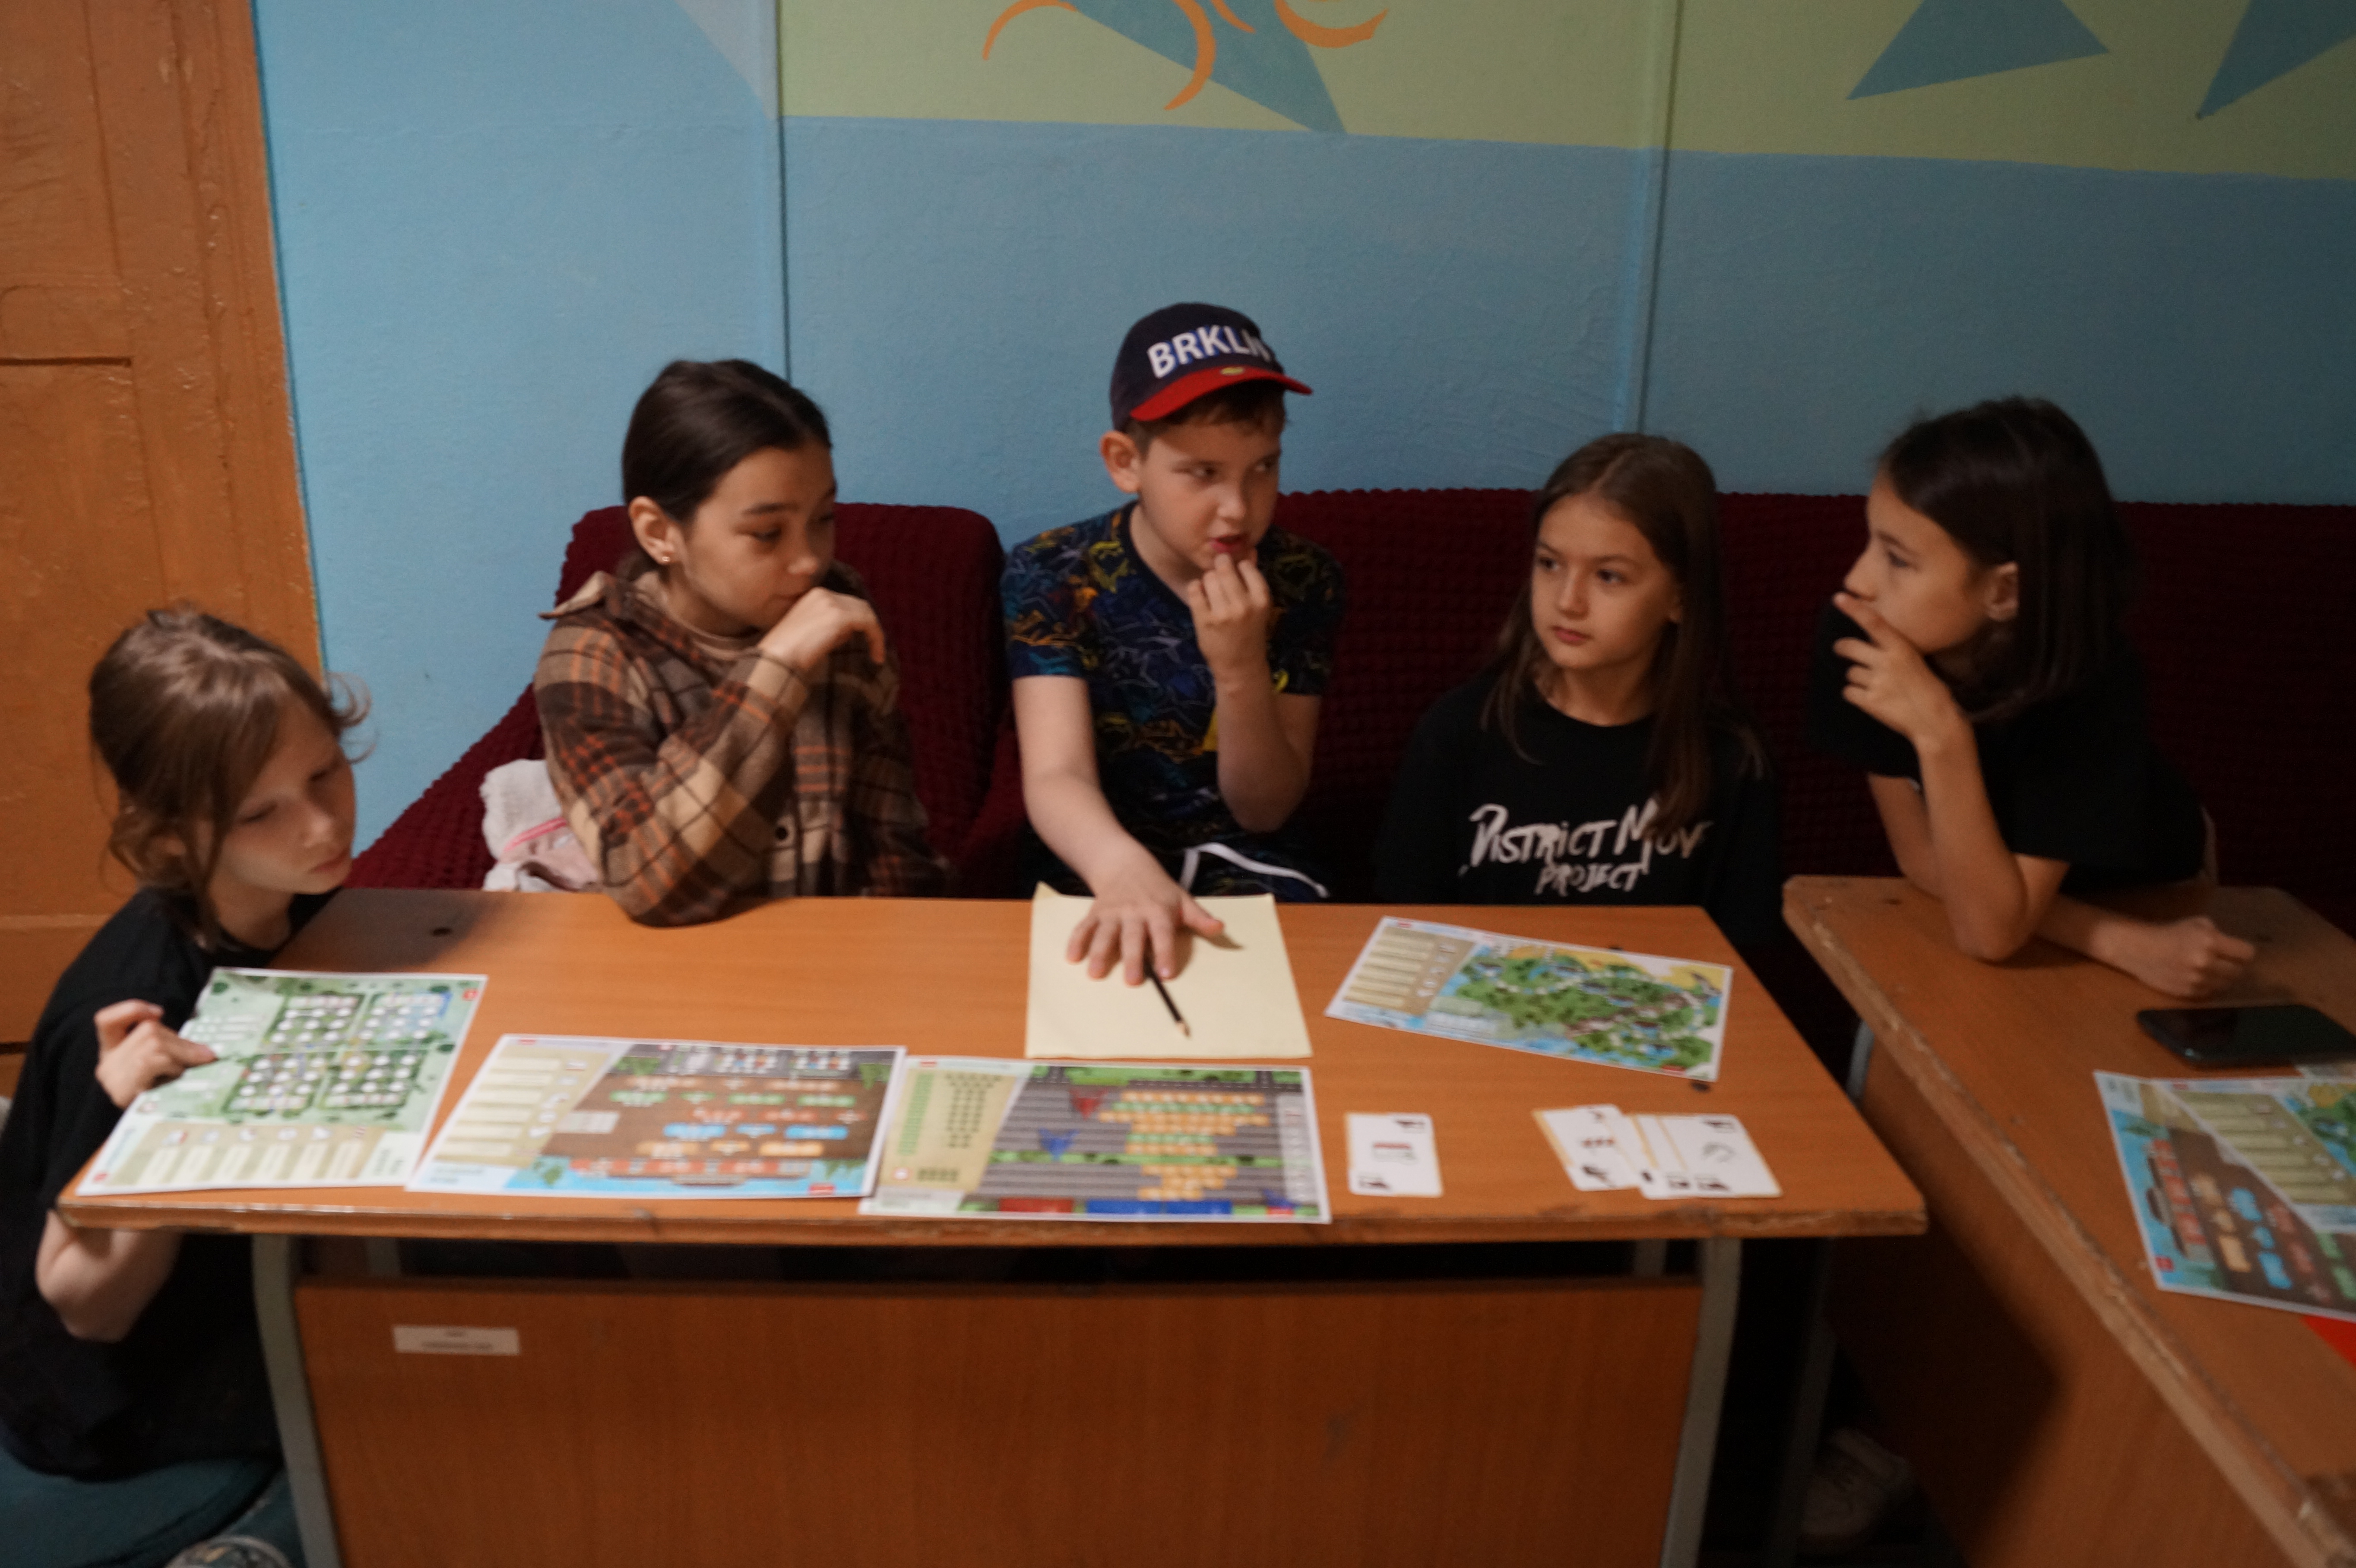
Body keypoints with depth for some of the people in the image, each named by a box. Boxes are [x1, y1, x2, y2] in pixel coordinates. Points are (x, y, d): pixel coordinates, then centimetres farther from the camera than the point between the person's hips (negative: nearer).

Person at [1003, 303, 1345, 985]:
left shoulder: (1302, 582, -6)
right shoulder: (1051, 577, -12)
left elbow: (1264, 810, -6)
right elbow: (1056, 776, -25)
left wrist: (1241, 672, -25)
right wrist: (1125, 870, -47)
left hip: (1246, 870, 2)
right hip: (1092, 875, -1)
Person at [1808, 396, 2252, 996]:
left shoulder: (2090, 682, -32)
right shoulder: (1861, 640, -27)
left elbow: (1991, 932, -34)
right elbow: (1921, 858, -18)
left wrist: (1941, 734, -44)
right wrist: (2120, 944, -26)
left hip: (2137, 888, -1)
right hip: (1966, 886, 1)